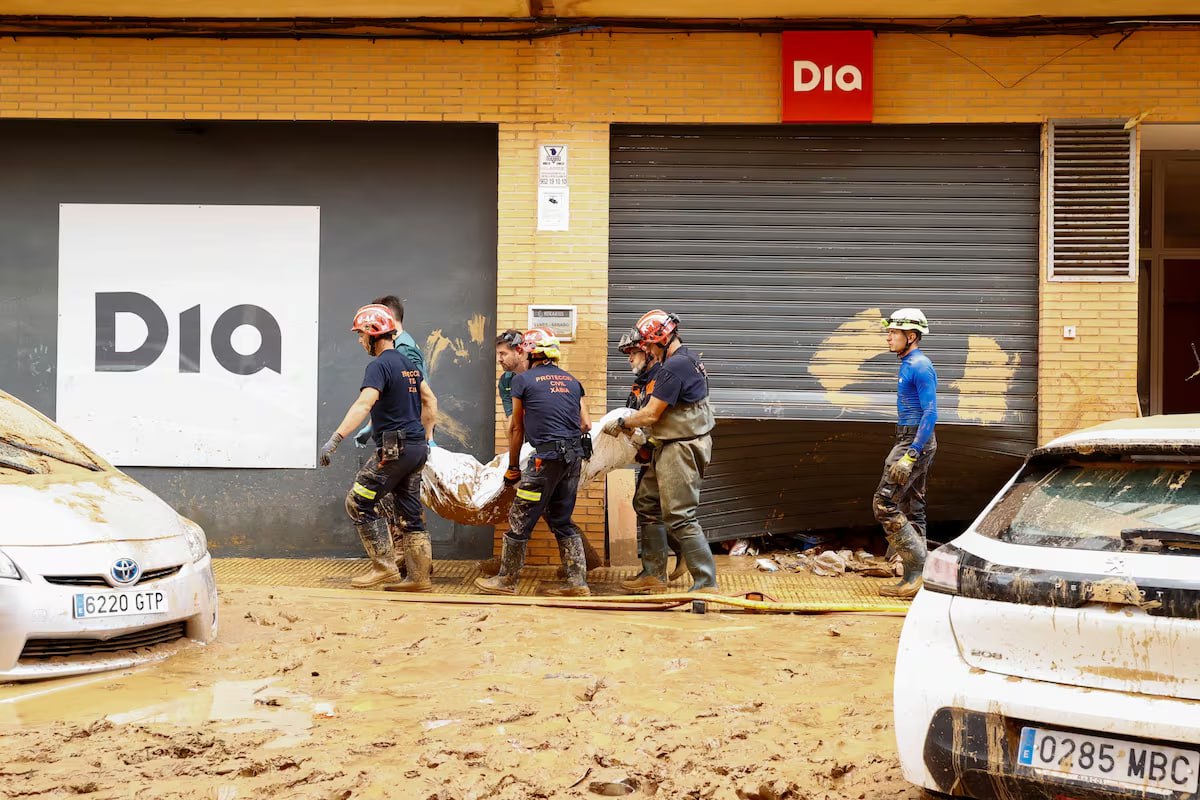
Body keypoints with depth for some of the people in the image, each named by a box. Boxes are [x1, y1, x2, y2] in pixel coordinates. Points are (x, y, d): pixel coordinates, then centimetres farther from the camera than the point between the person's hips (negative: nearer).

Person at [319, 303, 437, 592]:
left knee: (358, 503, 0)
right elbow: (430, 400, 24)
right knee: (410, 513, 11)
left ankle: (384, 567, 0)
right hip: (417, 449, 9)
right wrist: (426, 437, 29)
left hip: (394, 450, -9)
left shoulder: (379, 365, -13)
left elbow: (363, 405, -26)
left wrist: (334, 440, -31)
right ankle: (419, 577, 12)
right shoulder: (408, 363, 14)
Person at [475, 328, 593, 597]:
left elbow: (517, 429, 6)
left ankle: (506, 580, 12)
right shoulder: (571, 380, 15)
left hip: (547, 457, -6)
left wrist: (512, 468, 15)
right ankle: (577, 582, 13)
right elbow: (586, 425, 14)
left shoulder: (523, 380, 1)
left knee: (520, 520, 4)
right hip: (574, 457, 6)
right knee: (562, 520, 16)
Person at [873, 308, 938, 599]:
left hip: (915, 441, -10)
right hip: (910, 440, 10)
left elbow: (930, 413, -22)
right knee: (912, 509, 10)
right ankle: (914, 579, 14)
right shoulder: (909, 365, 15)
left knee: (884, 503, -12)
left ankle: (919, 568, -9)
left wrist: (910, 456, -26)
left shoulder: (920, 366, -16)